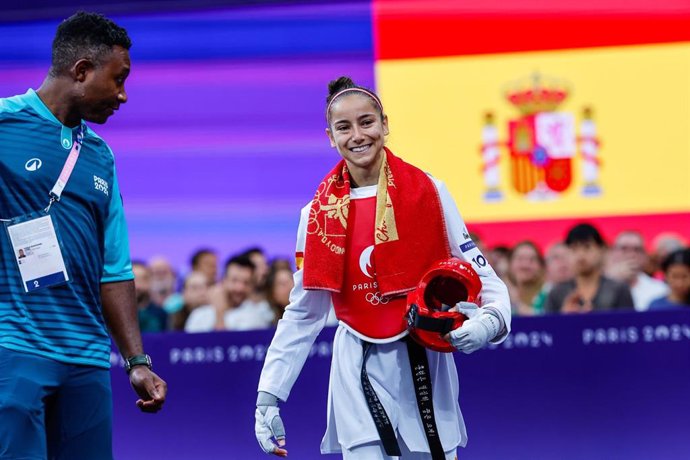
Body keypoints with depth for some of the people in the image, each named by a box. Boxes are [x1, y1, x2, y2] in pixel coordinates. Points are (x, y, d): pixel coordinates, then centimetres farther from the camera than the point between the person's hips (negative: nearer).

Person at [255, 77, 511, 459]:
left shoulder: (427, 193, -2)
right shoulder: (319, 213, 3)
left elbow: (477, 272, -2)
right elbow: (302, 313, 8)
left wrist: (489, 319, -23)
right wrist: (267, 397, 4)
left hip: (424, 359, -1)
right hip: (359, 370, 1)